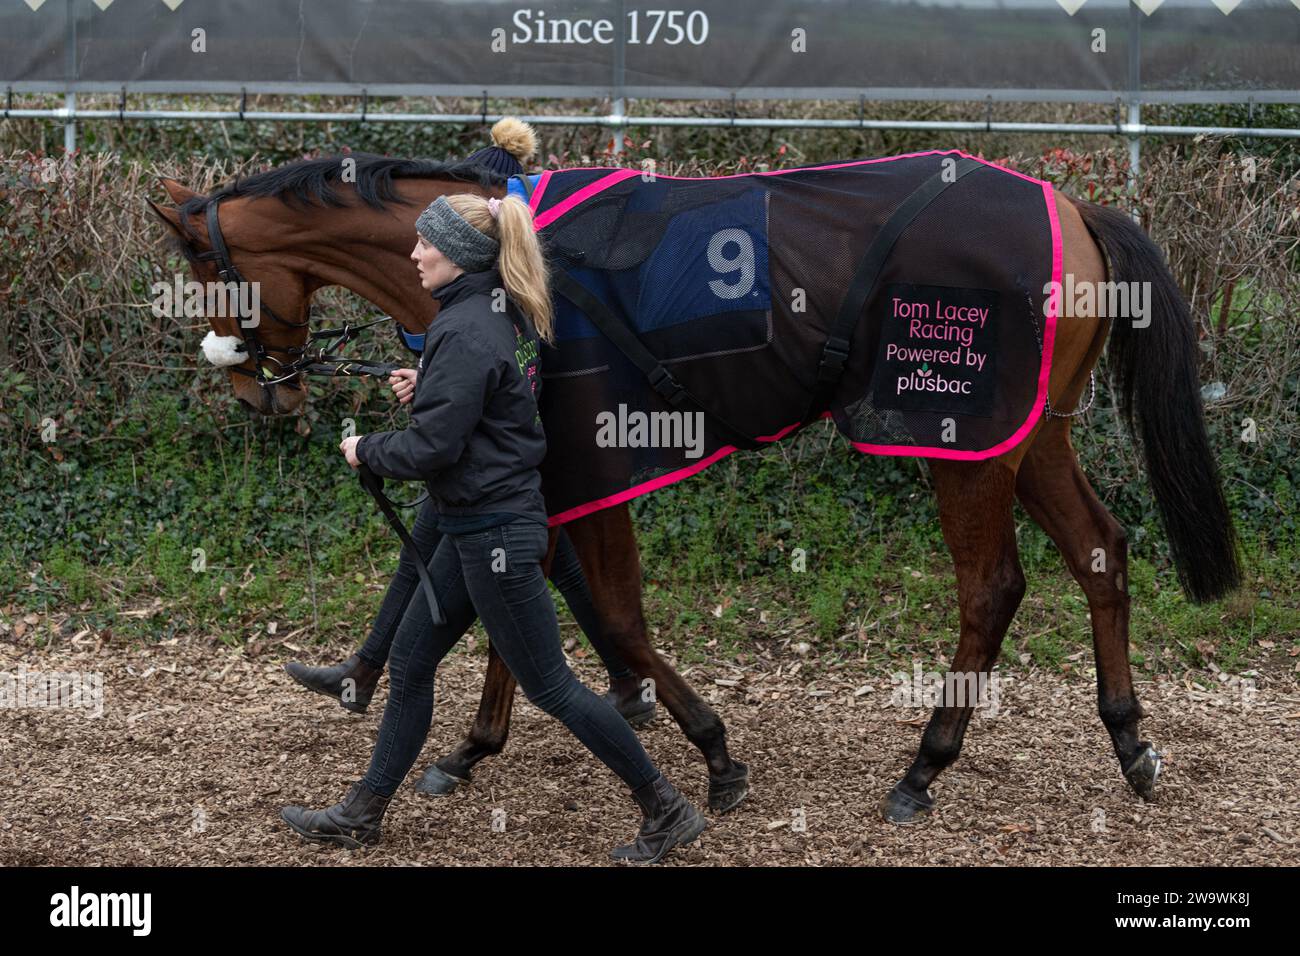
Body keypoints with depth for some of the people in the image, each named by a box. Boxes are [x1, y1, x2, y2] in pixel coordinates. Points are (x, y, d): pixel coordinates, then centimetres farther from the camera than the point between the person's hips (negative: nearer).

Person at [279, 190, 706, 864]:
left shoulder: (465, 332, -22)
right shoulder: (505, 315, 8)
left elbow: (431, 448, -23)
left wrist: (365, 450, -6)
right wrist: (429, 384, 12)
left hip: (493, 530, -10)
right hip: (476, 526, 10)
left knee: (549, 686, -1)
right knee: (409, 663, 16)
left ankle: (665, 810, 9)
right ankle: (362, 814, 26)